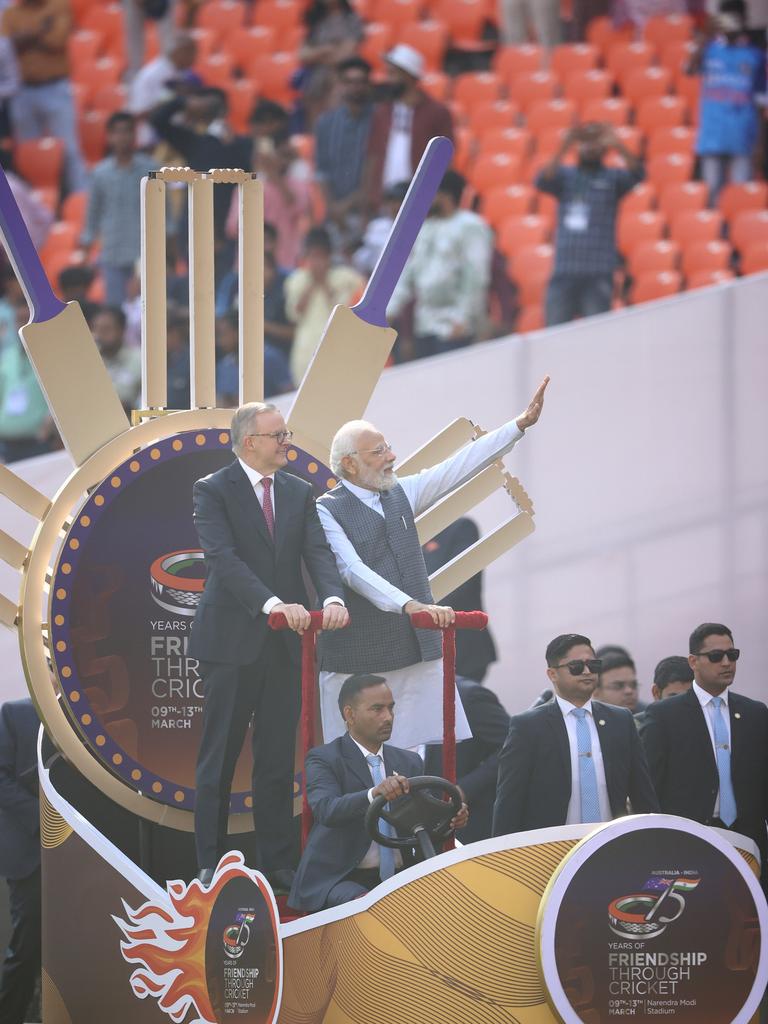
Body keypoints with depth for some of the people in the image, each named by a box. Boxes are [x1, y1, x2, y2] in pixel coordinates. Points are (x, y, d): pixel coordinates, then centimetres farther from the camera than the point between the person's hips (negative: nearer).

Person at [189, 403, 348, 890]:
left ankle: (278, 863, 13)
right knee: (220, 757, 3)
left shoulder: (299, 493, 10)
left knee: (279, 758, 8)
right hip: (233, 642, -5)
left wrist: (333, 598, -23)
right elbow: (225, 558, -19)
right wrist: (273, 604, -32)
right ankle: (211, 864, 10)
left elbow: (318, 552, -1)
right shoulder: (213, 491, -7)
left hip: (285, 644, 5)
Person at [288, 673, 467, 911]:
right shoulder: (323, 759, -1)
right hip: (340, 880, -5)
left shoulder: (409, 762, 18)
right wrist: (374, 794, -39)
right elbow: (326, 810, -21)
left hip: (401, 878, 5)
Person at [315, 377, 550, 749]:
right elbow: (352, 571, -19)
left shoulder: (400, 493, 13)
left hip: (416, 647, 6)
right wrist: (410, 605, -30)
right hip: (356, 655, -6)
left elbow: (461, 466, 12)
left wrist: (521, 424, 8)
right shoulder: (327, 511, -7)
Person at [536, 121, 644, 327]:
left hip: (597, 277, -2)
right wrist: (563, 149, -22)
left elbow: (636, 175, -11)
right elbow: (542, 182, -7)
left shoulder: (612, 178, 8)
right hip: (564, 273, 2)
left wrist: (619, 146, -29)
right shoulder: (565, 176, 12)